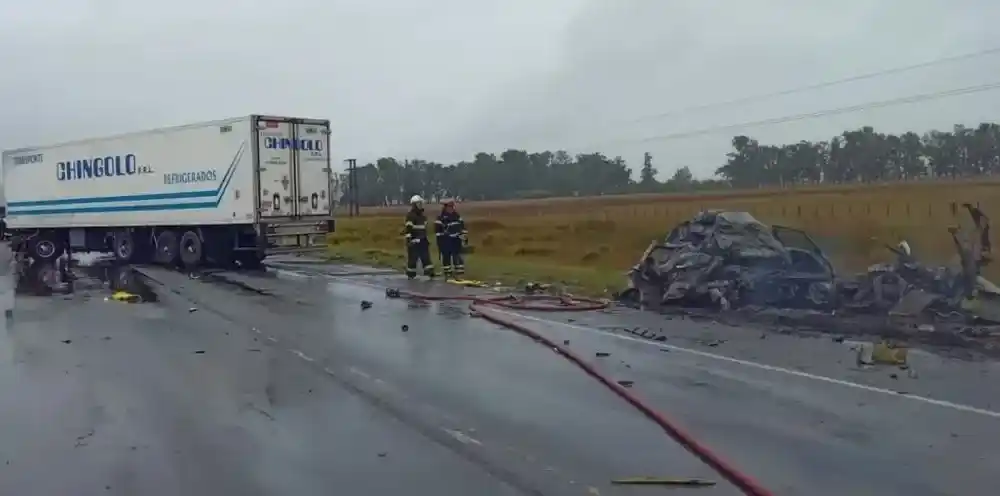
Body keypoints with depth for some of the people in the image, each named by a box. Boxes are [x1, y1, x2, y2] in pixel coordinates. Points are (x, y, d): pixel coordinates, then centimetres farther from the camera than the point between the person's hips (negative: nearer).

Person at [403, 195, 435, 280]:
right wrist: (408, 239, -23)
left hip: (422, 240, 8)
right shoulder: (410, 215, -11)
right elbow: (408, 228, -17)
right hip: (414, 240, -8)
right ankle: (411, 274, 8)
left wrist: (426, 239, 25)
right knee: (413, 257, -2)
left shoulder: (422, 215, 16)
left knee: (426, 256, 3)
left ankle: (430, 272, 3)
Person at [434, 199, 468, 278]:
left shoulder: (457, 216, 11)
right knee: (446, 257, 0)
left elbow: (462, 226, 17)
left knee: (458, 256, 5)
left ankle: (459, 272, 11)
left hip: (456, 240, 5)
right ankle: (447, 273, 8)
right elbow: (438, 230, -12)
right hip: (446, 241, -5)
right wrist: (440, 241, -14)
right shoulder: (441, 218, -9)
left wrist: (465, 237, 13)